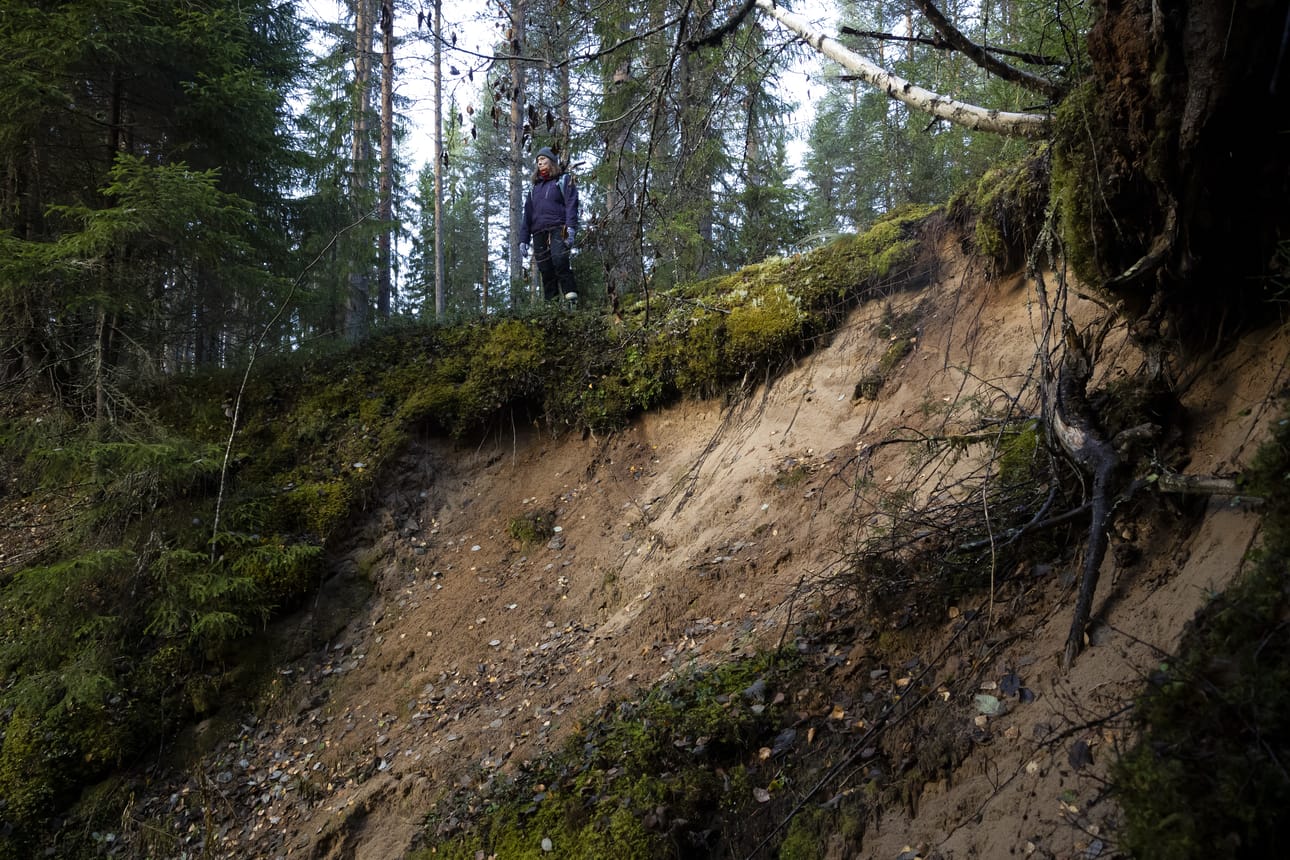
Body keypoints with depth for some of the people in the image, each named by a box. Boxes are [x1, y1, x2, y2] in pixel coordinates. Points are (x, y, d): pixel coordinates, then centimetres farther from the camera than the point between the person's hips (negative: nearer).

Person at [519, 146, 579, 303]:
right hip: (539, 233, 5)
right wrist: (523, 240, 14)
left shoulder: (563, 180, 13)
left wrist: (571, 228, -18)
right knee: (546, 271, -2)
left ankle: (570, 294, -30)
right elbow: (527, 215, 25)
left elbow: (571, 204, -2)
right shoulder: (534, 187, 28)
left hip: (558, 229, -5)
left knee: (559, 259, -30)